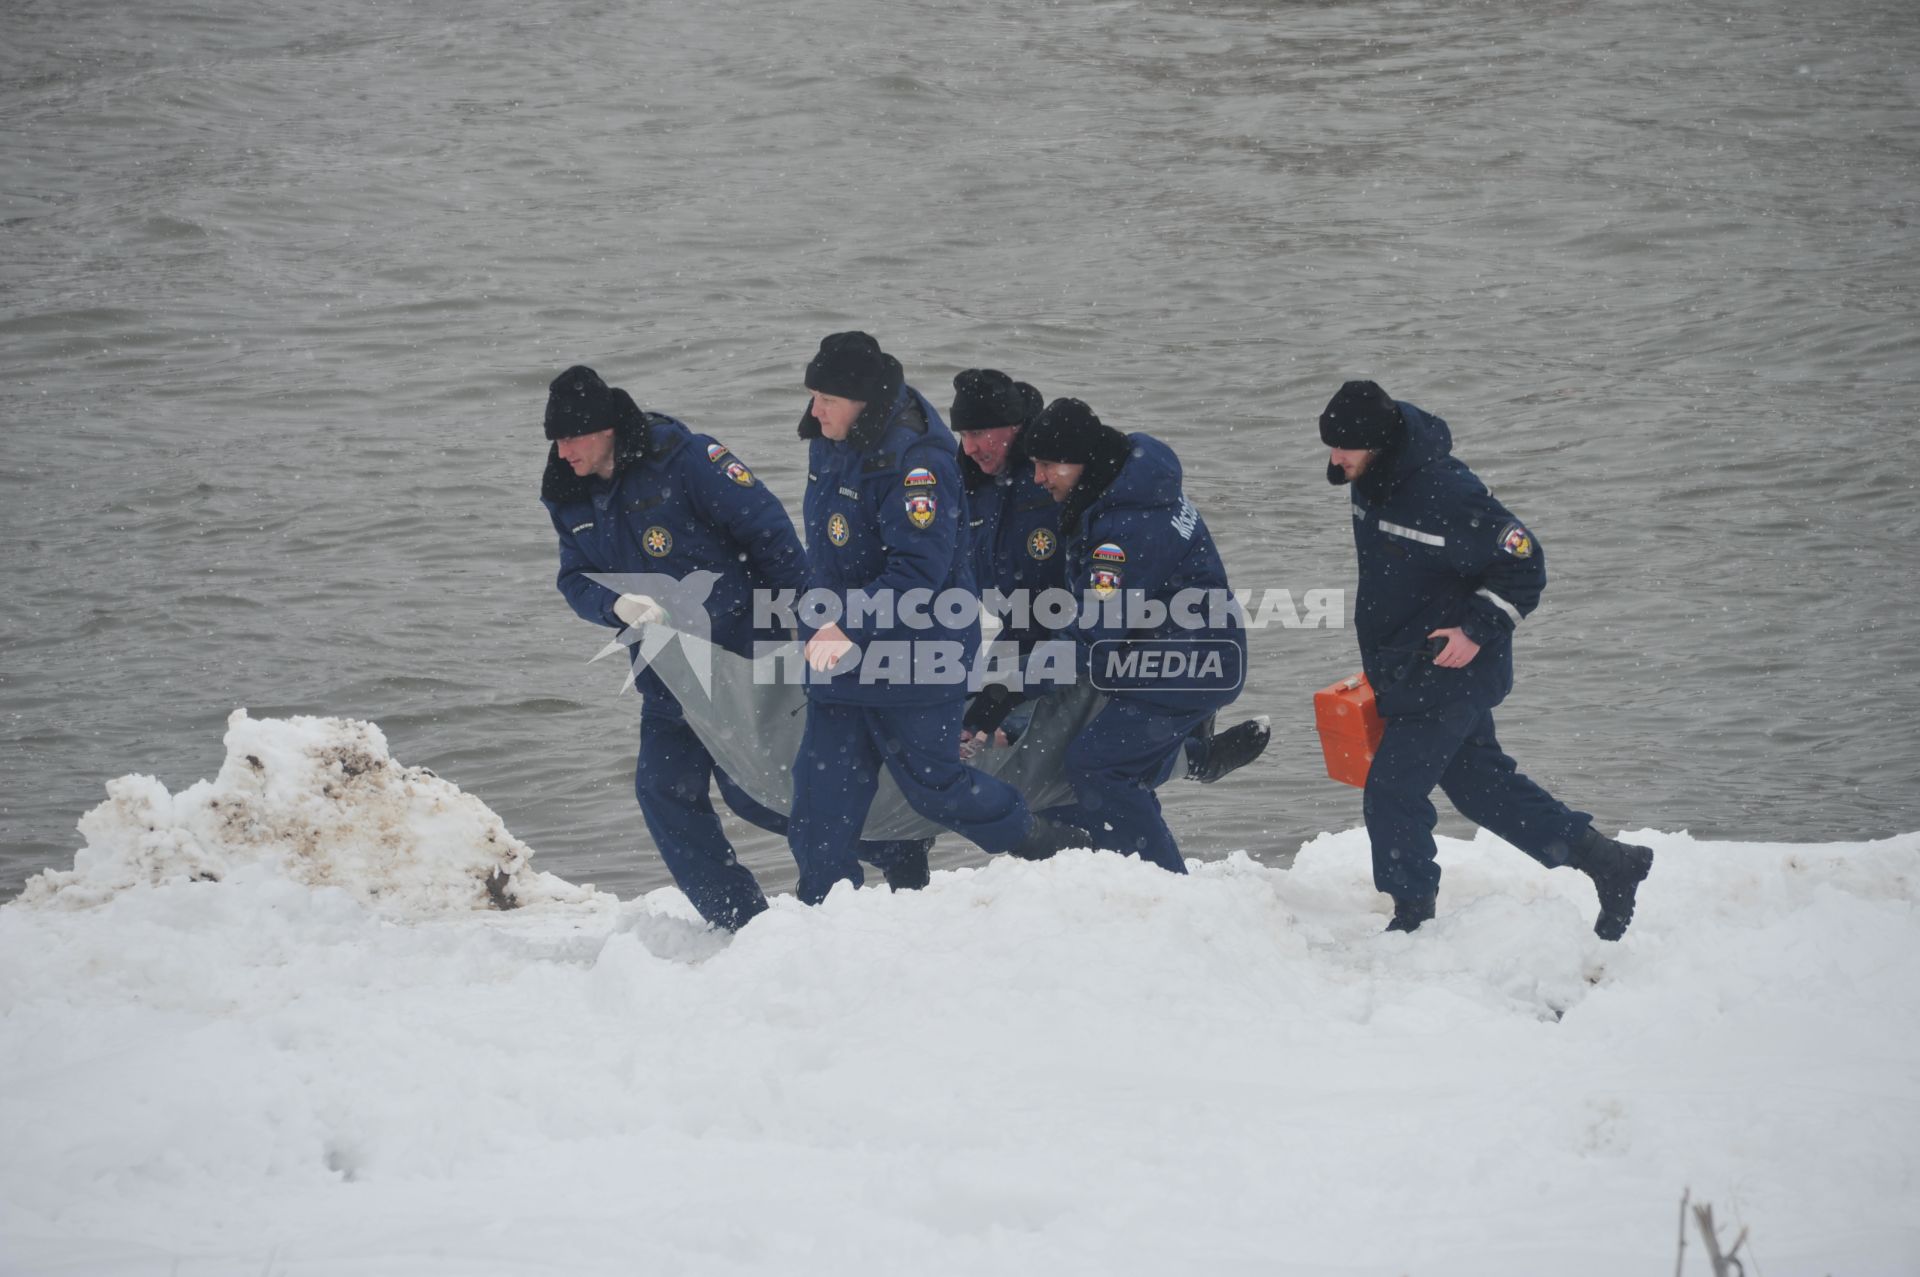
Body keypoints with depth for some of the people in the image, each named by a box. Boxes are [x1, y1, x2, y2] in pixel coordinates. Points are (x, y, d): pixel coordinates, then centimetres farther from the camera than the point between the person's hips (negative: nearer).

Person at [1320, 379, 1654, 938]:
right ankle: (1608, 863, 23)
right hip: (1407, 674, 9)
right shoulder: (1371, 481, 2)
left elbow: (1524, 564, -18)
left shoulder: (1446, 493, -26)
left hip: (1449, 676, -9)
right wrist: (1383, 658, 22)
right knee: (1481, 783, 17)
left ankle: (1412, 918, 9)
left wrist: (1478, 630, -23)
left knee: (1393, 793, -7)